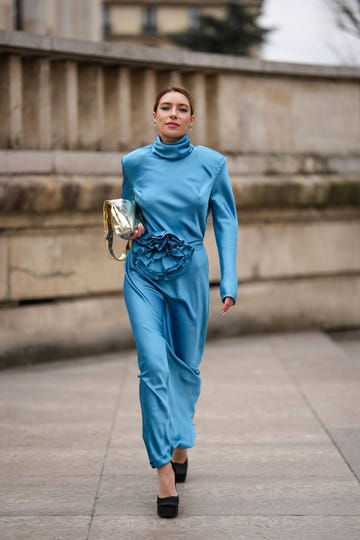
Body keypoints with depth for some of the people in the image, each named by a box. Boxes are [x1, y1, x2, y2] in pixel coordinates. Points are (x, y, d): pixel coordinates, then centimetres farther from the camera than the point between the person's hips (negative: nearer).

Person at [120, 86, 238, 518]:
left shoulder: (211, 163, -2)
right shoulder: (134, 163, 2)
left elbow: (225, 221, 0)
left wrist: (229, 280, -7)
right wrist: (128, 230, -4)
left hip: (189, 272, 0)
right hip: (143, 275, 0)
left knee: (185, 365, 12)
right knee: (154, 365, -12)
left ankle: (180, 444, 38)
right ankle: (164, 471, -12)